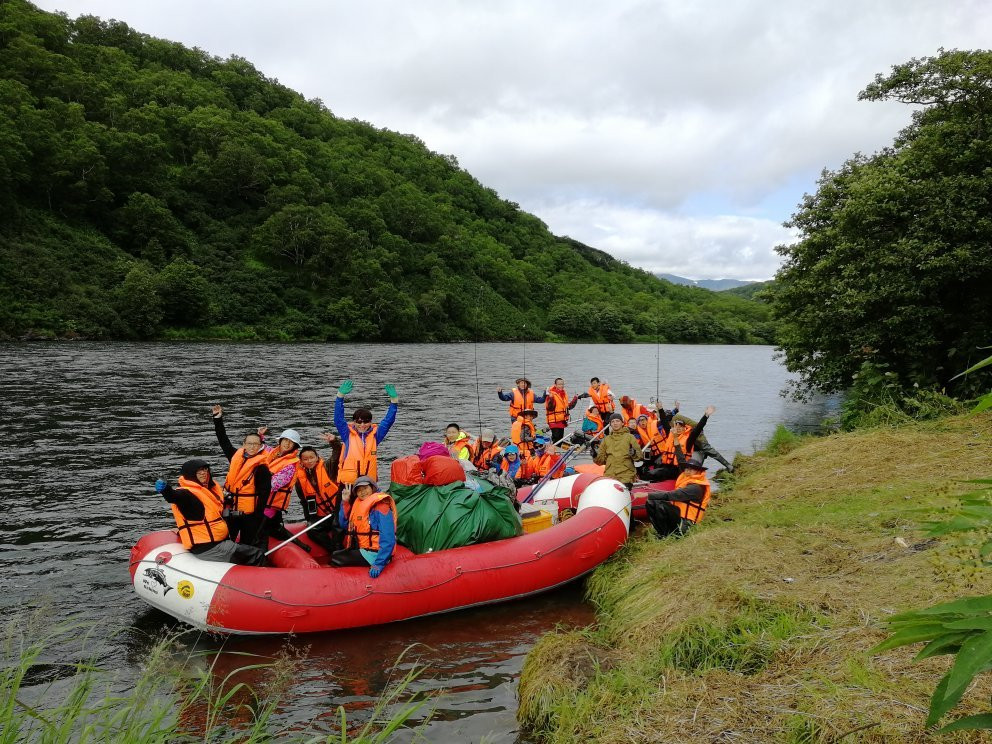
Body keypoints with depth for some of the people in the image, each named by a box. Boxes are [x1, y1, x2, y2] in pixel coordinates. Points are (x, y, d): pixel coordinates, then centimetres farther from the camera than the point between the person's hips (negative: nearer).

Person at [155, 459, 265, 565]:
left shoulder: (212, 487, 12)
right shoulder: (188, 493, -16)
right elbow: (174, 497, -41)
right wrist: (166, 489, -59)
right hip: (208, 548, -10)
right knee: (257, 557, -13)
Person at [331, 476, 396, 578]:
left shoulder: (381, 507, -17)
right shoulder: (359, 504, 10)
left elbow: (388, 540, -23)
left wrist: (379, 565, -31)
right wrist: (345, 502, 2)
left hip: (372, 554, -9)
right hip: (361, 549, 9)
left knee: (335, 559, -11)